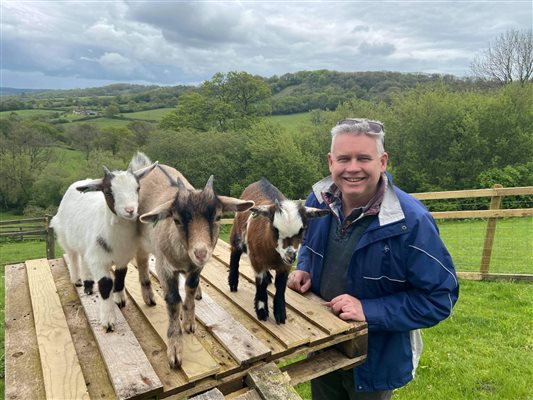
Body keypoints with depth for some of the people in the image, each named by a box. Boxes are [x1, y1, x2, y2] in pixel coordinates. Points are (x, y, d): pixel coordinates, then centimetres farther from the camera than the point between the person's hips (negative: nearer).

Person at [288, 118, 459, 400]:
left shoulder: (411, 221, -28)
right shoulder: (318, 200, -10)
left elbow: (440, 297, -22)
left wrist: (369, 311, -30)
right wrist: (304, 269, -10)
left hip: (376, 359, -4)